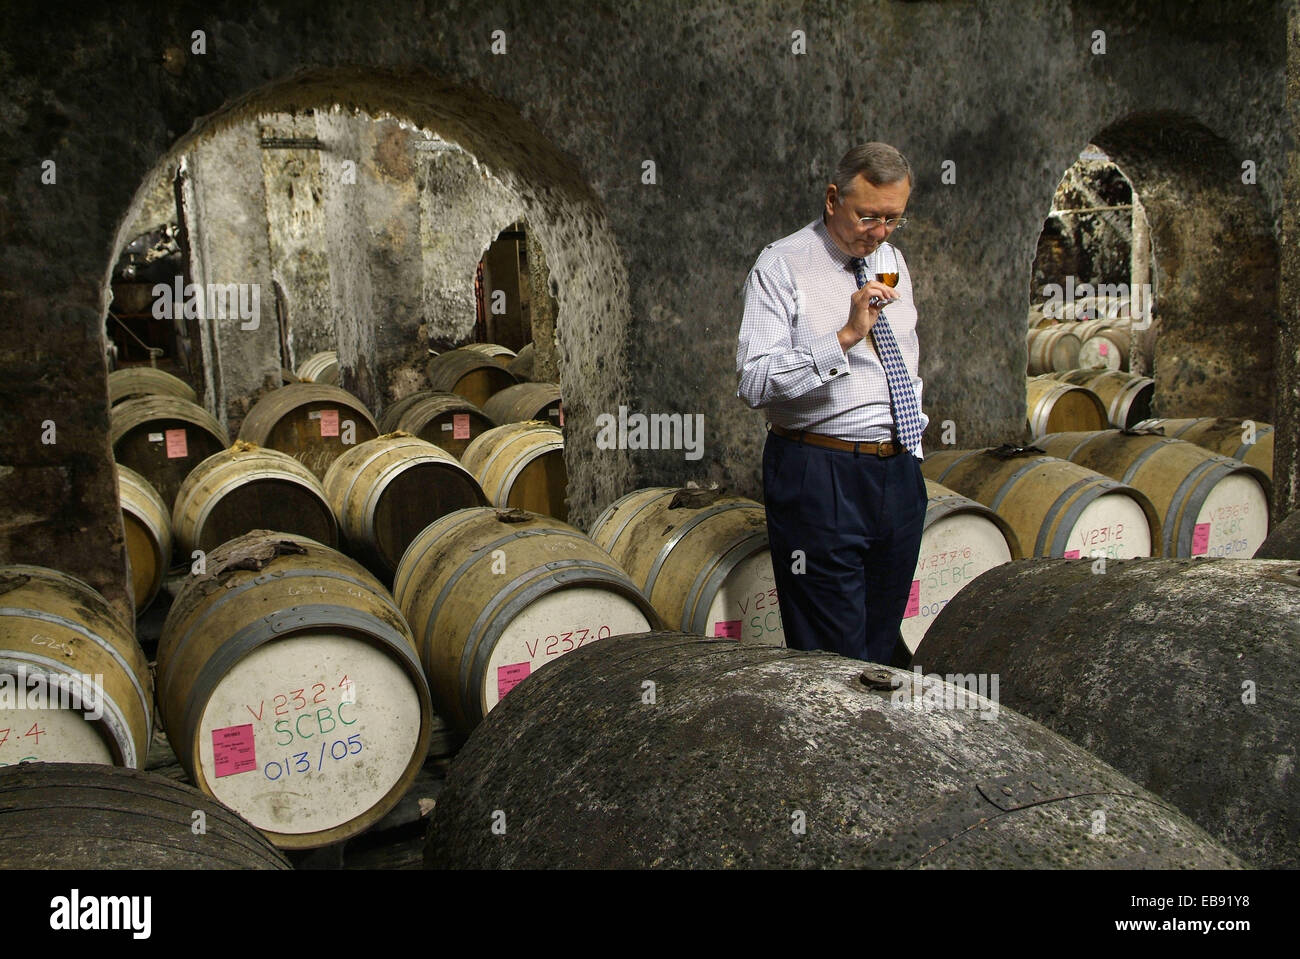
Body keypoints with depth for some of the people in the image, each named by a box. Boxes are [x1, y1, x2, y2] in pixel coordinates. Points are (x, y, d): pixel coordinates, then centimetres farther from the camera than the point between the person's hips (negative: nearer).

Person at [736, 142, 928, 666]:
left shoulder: (893, 263, 14)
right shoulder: (781, 265, -7)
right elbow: (755, 382, -19)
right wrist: (845, 337, -25)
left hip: (899, 471, 7)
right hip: (820, 476, -6)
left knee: (883, 642, 15)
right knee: (834, 654, -3)